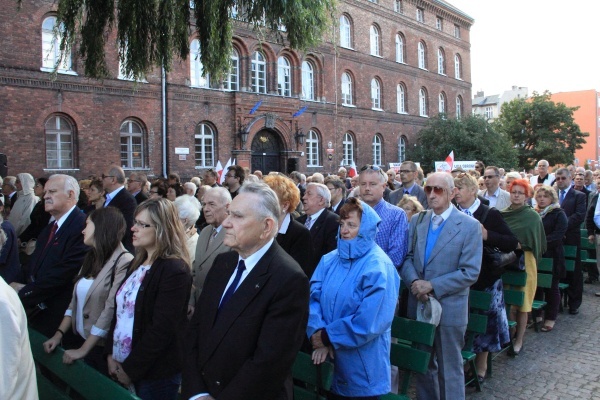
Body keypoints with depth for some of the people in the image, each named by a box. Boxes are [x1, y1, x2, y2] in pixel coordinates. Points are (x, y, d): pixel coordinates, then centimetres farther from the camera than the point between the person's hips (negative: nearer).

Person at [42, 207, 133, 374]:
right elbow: (76, 301, 10)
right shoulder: (91, 258, 8)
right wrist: (59, 334, 2)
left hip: (101, 347, -7)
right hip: (78, 339, 7)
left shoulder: (124, 262, -19)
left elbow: (111, 310, -21)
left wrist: (83, 350, -16)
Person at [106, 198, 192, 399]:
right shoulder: (137, 264, 8)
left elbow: (161, 330, -21)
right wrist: (111, 354, 1)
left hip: (156, 374, -7)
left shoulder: (175, 270, -19)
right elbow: (120, 310, 10)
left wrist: (130, 369, -14)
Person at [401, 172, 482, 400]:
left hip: (449, 309, -4)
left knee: (449, 370, 11)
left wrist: (432, 286, -19)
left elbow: (470, 272, -14)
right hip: (418, 305, 5)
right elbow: (407, 257, 5)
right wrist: (414, 281, -15)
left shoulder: (469, 226, -9)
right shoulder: (416, 221, 5)